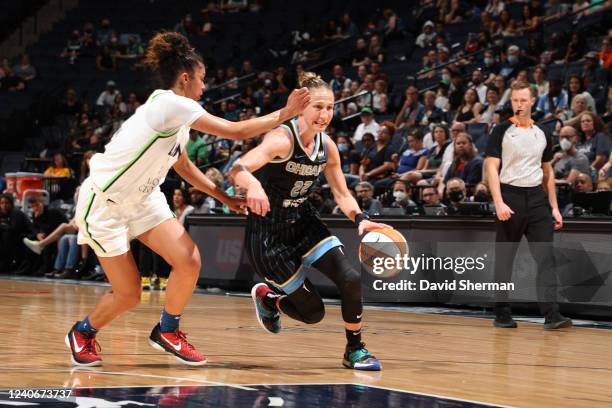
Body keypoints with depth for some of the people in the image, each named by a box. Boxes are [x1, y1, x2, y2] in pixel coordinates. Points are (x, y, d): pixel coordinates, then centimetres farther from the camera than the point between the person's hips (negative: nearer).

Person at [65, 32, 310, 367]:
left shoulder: (177, 114, 6)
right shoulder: (171, 103, -22)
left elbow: (182, 165, 22)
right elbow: (236, 131, -24)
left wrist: (223, 197, 19)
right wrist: (285, 113, -16)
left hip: (140, 199, 8)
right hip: (103, 204, -8)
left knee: (189, 261, -9)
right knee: (128, 295, -4)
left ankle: (167, 332, 12)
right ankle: (82, 333, 24)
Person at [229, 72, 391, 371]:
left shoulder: (327, 146, -3)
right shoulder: (283, 138, -24)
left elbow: (341, 193, 5)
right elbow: (238, 168, -38)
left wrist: (360, 218, -16)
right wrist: (252, 184, -62)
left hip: (303, 223, 6)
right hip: (267, 231, -6)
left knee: (350, 279, -16)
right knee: (312, 311, -3)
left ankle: (355, 350, 5)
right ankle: (266, 297, 28)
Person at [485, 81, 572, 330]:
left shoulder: (542, 135, 13)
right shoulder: (501, 131, 0)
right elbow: (492, 168, -7)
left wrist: (554, 207, 12)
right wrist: (499, 203, -19)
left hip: (536, 197, 3)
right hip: (510, 197, -3)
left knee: (546, 256, -7)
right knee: (504, 258, 3)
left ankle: (551, 314, -12)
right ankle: (502, 314, 12)